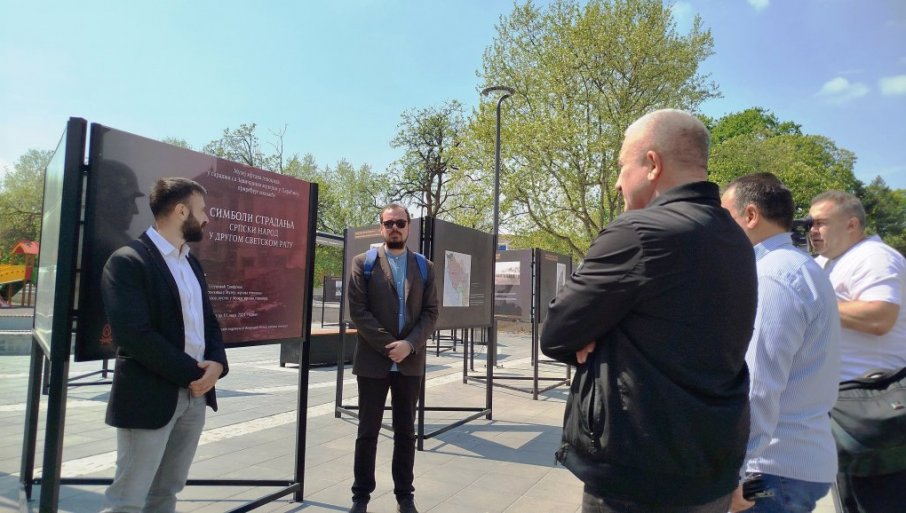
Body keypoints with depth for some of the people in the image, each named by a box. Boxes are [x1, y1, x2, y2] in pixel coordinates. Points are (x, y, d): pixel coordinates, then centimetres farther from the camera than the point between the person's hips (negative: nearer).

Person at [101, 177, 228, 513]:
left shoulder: (191, 262, 13)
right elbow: (135, 335, -21)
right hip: (149, 396, -7)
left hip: (196, 394, 7)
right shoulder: (128, 260, -12)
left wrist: (216, 363, -6)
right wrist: (190, 372, -16)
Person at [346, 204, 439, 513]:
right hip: (373, 361, -2)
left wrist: (409, 344, -12)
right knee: (368, 431, 7)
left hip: (411, 362, 2)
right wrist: (388, 345, -13)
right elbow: (358, 311, -6)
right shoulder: (363, 263, 1)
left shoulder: (424, 267, 8)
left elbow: (431, 312, 3)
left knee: (406, 432, 11)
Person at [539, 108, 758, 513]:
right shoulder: (737, 241, 6)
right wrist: (598, 339, -6)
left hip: (638, 478, -8)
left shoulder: (639, 232, -22)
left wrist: (589, 340, 3)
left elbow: (554, 335, -15)